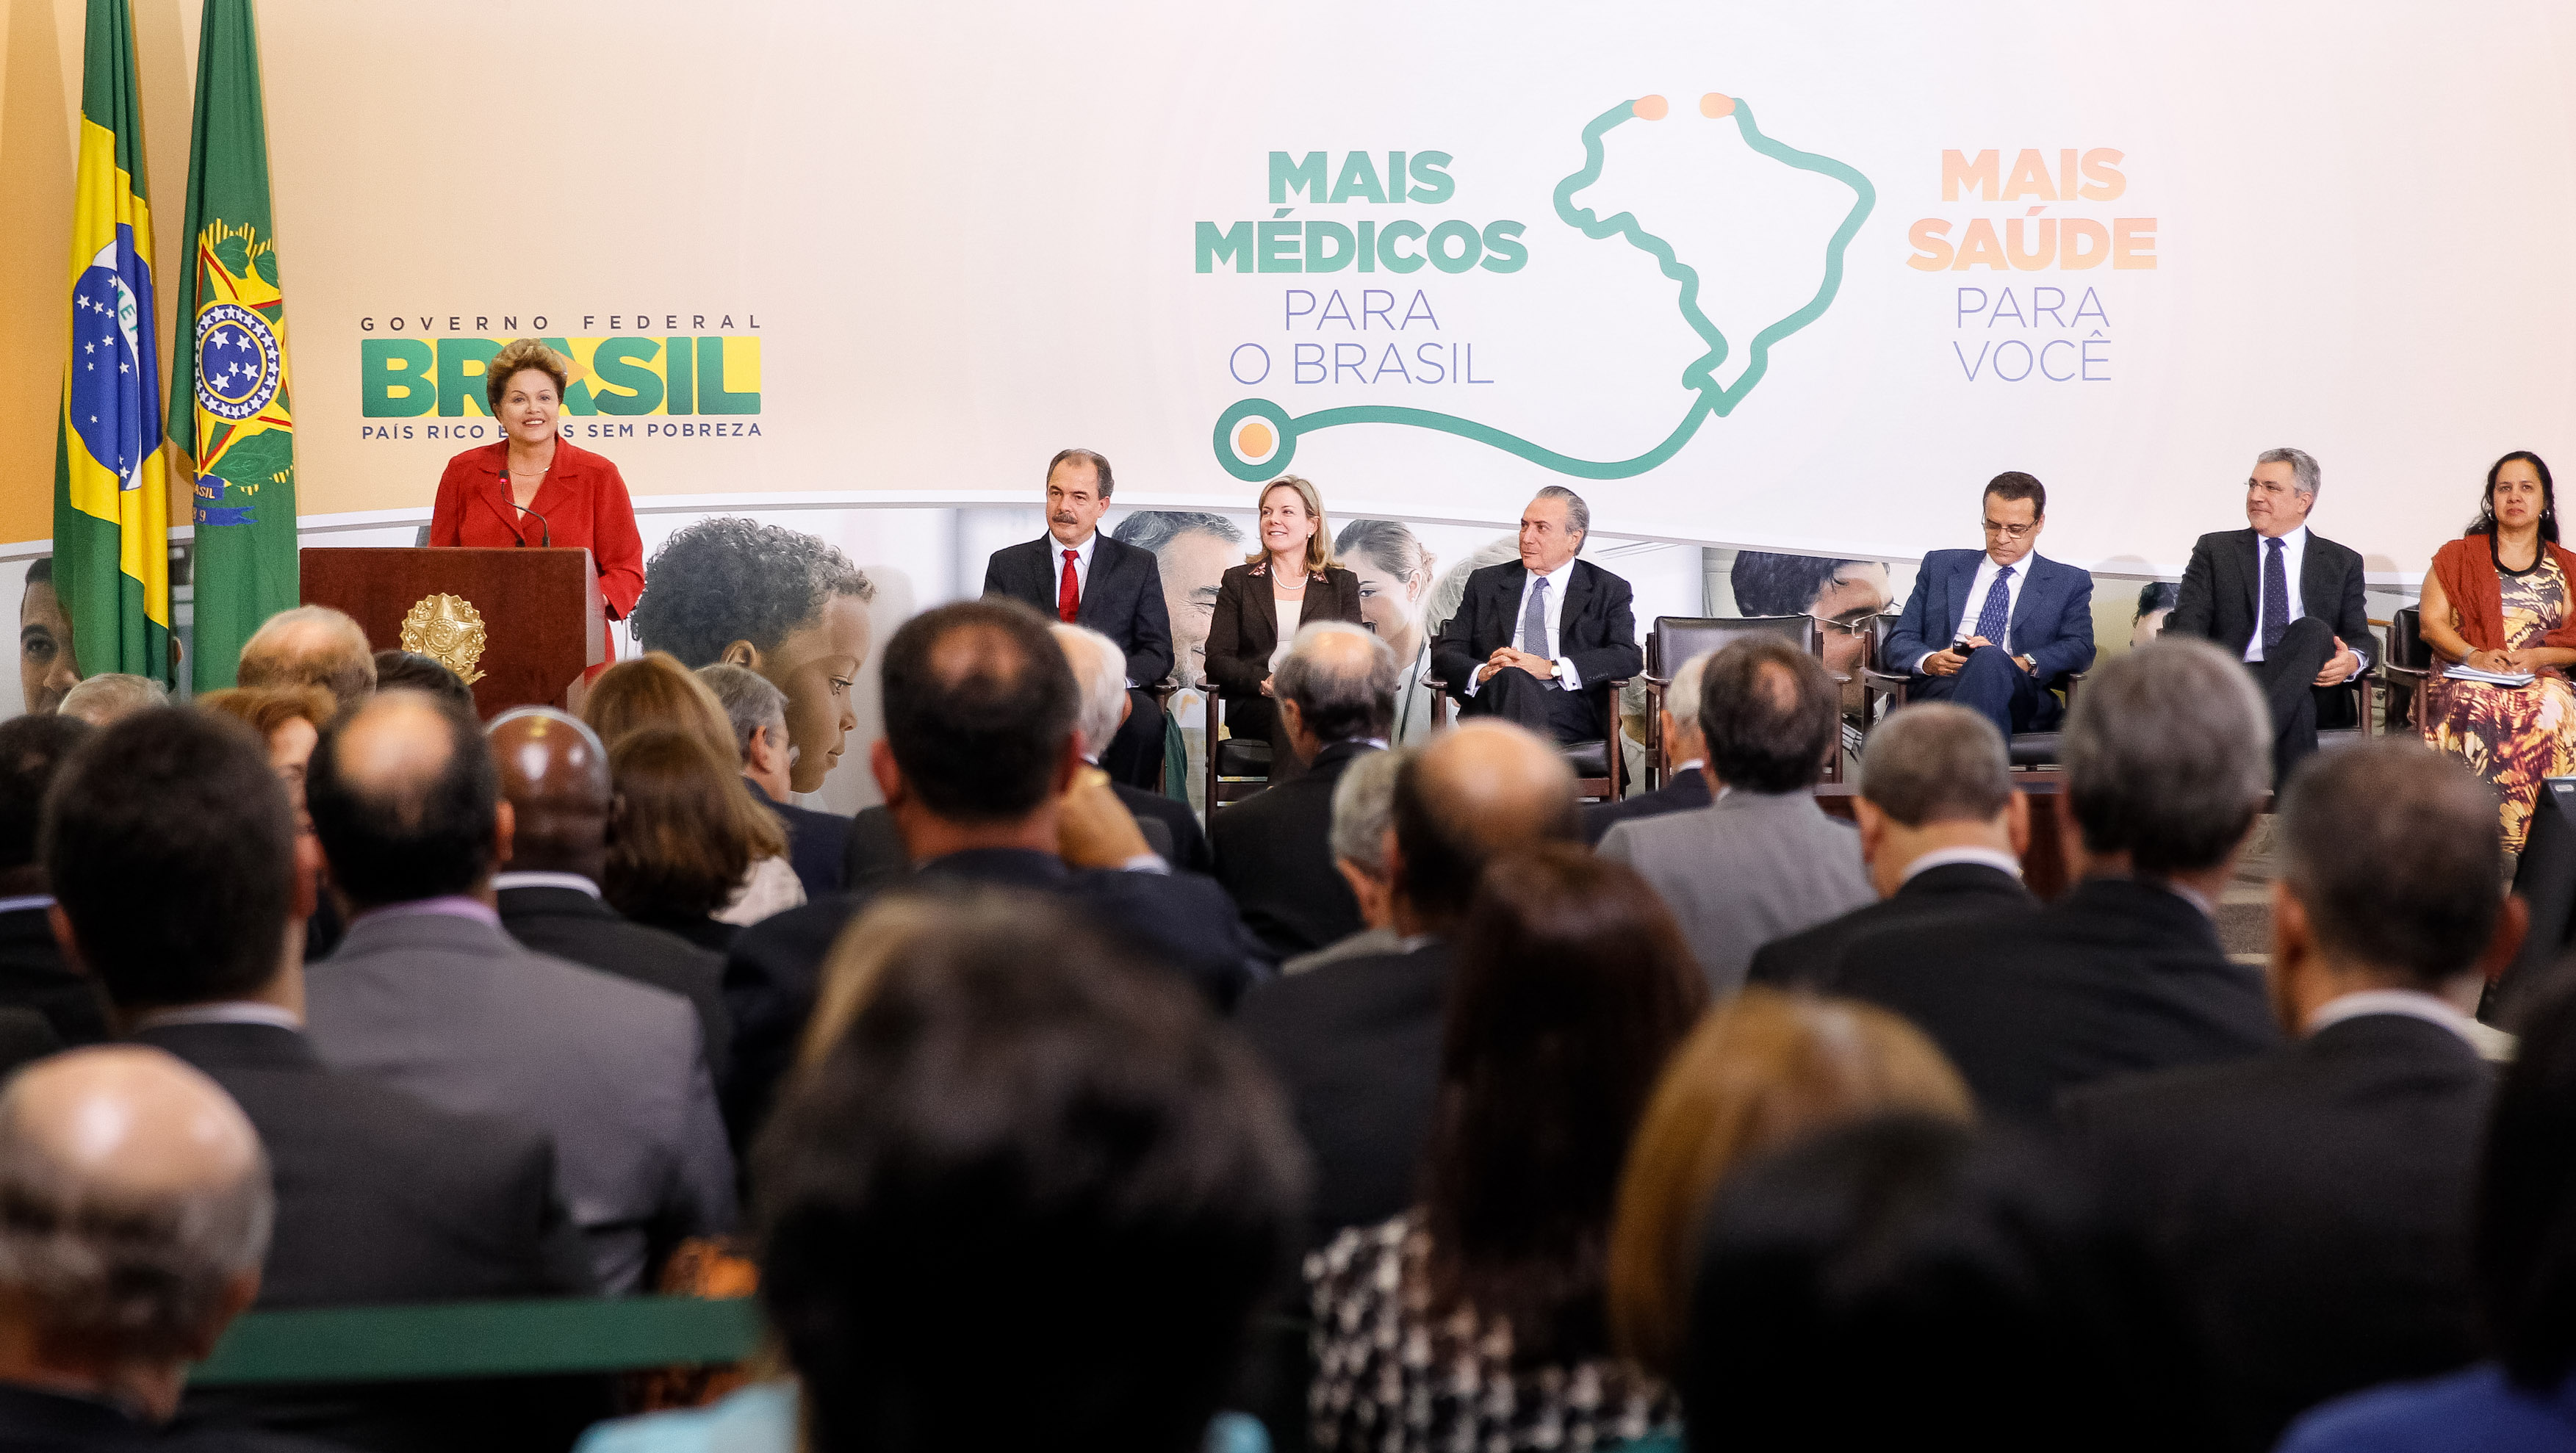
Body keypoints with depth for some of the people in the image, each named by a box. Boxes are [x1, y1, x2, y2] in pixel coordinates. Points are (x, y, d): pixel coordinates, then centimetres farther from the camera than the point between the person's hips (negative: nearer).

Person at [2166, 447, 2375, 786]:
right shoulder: (2215, 551, 18)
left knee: (2312, 630, -34)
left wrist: (2352, 661, -14)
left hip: (2315, 691, 1)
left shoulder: (2343, 563, 20)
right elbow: (2187, 628, 7)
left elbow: (2360, 637, 13)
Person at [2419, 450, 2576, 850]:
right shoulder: (2458, 557, 17)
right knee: (2474, 708, -38)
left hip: (2542, 678, 1)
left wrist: (2540, 656, -8)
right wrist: (2472, 655, -12)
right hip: (2464, 674, -1)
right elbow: (2432, 623, 6)